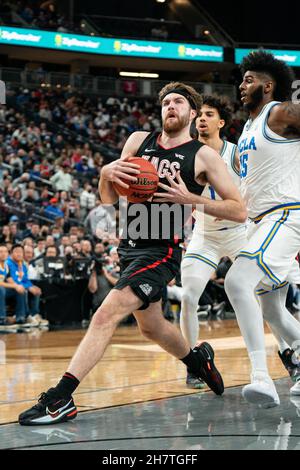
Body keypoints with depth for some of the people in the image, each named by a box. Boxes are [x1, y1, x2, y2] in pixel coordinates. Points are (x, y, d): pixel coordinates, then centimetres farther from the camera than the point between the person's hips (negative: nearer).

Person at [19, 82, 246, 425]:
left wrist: (191, 199, -18)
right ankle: (198, 359, 51)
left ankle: (60, 399, -21)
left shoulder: (204, 156, -4)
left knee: (105, 316, -20)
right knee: (151, 327, 23)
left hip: (161, 252, -7)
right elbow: (109, 199, 10)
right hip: (130, 246, 7)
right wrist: (106, 173, -13)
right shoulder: (139, 141, 9)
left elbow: (240, 211, -7)